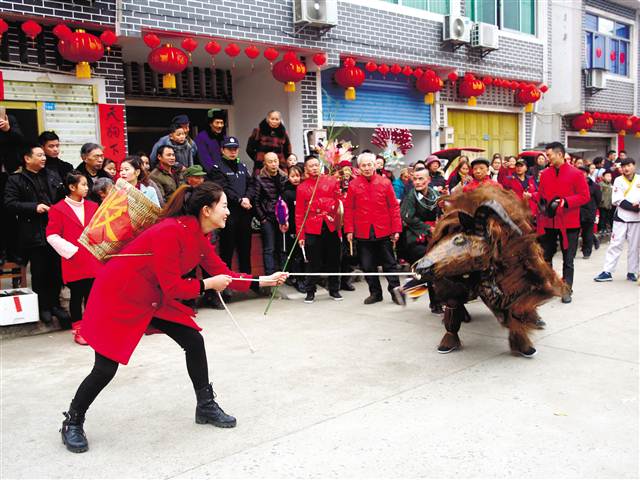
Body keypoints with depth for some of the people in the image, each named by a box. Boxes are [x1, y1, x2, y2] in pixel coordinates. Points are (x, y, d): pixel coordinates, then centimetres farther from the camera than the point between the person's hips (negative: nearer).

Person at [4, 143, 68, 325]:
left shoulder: (53, 175, 12)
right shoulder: (15, 179, -1)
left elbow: (63, 198, 17)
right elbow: (10, 204, -8)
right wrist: (34, 207, -16)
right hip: (34, 234, -3)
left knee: (57, 270, 7)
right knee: (39, 272, 5)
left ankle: (55, 304, 21)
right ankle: (43, 307, 16)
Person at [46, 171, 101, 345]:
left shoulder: (93, 206, 11)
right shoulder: (58, 209, -5)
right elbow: (52, 236, -7)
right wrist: (71, 251, -12)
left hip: (93, 260, 4)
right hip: (74, 261, -4)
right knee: (76, 295, 4)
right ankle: (78, 329, 15)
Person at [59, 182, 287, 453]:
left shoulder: (199, 236, -2)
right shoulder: (170, 232, -29)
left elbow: (223, 273, 4)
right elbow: (172, 288, -27)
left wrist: (263, 281, -1)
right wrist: (208, 284, -16)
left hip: (153, 297, 8)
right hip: (117, 296, -8)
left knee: (194, 341, 2)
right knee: (106, 368, -4)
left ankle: (205, 406, 18)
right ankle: (73, 423, 21)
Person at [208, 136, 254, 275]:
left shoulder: (242, 167, 19)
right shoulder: (217, 168, -1)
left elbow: (251, 185, 12)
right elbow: (223, 189, -11)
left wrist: (247, 198, -7)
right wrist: (239, 200, -15)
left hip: (245, 212, 6)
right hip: (228, 213, -6)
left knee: (245, 248, 11)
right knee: (227, 249, -2)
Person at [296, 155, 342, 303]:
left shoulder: (332, 181, 6)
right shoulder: (302, 187, 4)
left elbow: (339, 201, 8)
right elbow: (299, 213, 2)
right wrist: (300, 235, -2)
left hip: (331, 227, 2)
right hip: (312, 229, -1)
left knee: (333, 259, 9)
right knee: (313, 262, 3)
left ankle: (334, 290, 22)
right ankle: (310, 292, 14)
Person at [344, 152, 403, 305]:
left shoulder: (385, 183, -1)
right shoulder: (353, 185, 0)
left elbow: (394, 207, 0)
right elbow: (348, 209, 2)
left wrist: (396, 229, -4)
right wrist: (349, 230, -5)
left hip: (384, 231, -1)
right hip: (363, 233, 1)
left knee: (389, 264, 8)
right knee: (367, 265, 9)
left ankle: (395, 292, 18)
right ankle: (375, 293, 22)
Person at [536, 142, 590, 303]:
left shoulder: (576, 173, -7)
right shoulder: (545, 174, 5)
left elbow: (584, 196, -9)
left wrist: (565, 201, -20)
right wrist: (534, 197, -7)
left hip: (569, 223, -4)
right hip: (547, 222, 4)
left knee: (568, 259, 5)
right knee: (545, 256, 11)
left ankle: (566, 290, 13)